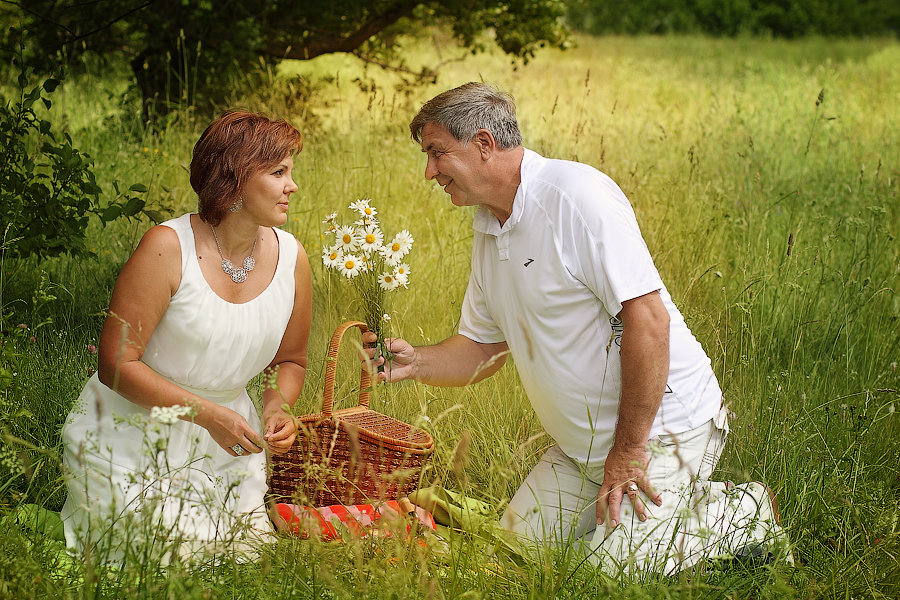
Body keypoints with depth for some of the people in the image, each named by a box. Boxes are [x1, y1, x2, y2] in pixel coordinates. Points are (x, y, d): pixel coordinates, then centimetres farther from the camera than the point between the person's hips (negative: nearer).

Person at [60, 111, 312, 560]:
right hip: (131, 435, -5)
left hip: (225, 445, 5)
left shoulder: (290, 257, -3)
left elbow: (290, 360, 12)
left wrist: (277, 407, -10)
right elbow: (116, 364, -19)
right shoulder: (168, 248, -20)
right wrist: (207, 414, -26)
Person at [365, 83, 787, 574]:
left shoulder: (576, 193, -21)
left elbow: (648, 317, -26)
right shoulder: (487, 230, 8)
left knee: (611, 566, -17)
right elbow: (482, 346, 16)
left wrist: (628, 451, -23)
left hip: (661, 425, -9)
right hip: (581, 445, 9)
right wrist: (416, 362, -6)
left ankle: (746, 514, 4)